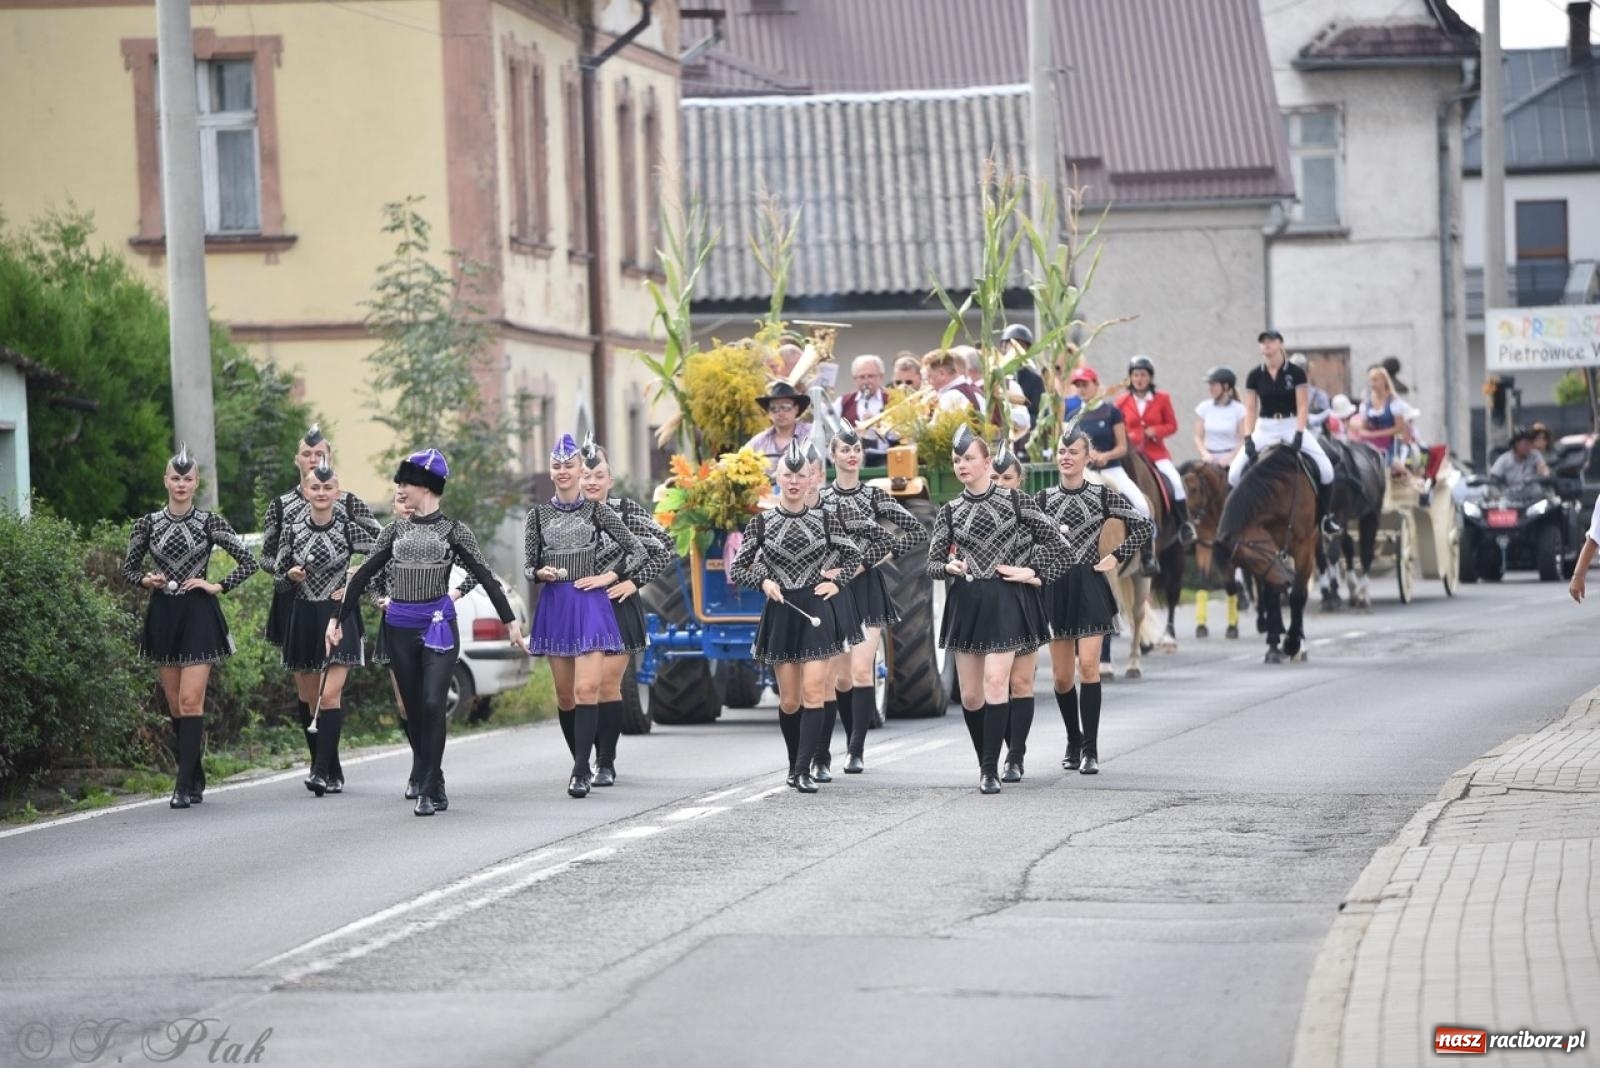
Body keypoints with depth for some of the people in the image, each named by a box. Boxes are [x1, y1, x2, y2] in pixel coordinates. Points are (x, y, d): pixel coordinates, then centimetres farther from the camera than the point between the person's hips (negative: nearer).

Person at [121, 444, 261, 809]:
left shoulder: (210, 523, -1)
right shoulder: (147, 524, 5)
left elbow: (248, 562, 0)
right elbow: (129, 568, 15)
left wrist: (217, 587, -7)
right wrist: (146, 580, -5)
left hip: (199, 615, -4)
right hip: (162, 615, 4)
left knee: (191, 700, -12)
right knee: (174, 705, 7)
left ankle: (185, 785, -14)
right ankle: (195, 779, 19)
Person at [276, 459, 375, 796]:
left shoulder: (349, 528, -6)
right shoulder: (292, 530, 2)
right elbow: (280, 573, 12)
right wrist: (291, 576, -9)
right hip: (303, 617, 4)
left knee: (330, 695, -16)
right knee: (309, 698, 8)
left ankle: (322, 771, -21)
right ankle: (333, 772, 19)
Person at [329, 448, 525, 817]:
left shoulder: (453, 530, 1)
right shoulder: (396, 530, 11)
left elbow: (484, 577, 1)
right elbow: (363, 575, 13)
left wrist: (510, 621, -2)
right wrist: (338, 619, 11)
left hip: (439, 626, -4)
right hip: (399, 629, 4)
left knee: (432, 704, -15)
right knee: (414, 710, 4)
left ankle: (428, 791, -13)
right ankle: (434, 785, 14)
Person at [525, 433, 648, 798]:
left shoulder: (597, 510, 2)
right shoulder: (538, 514, 7)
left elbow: (638, 552, 5)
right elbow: (529, 567, 11)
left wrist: (608, 577, -5)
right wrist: (541, 573, -11)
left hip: (590, 604, -3)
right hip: (554, 605, 3)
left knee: (587, 689, -15)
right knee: (565, 694, 7)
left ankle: (581, 772, -16)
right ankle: (581, 763, 21)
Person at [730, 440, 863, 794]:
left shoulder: (824, 520, 2)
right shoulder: (761, 523, 1)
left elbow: (854, 555, 17)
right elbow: (736, 569, 5)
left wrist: (836, 581, 3)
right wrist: (763, 581, -11)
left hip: (816, 610, 0)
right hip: (781, 612, 0)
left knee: (814, 692, -11)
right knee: (789, 700, 6)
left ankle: (803, 771, -13)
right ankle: (795, 764, 25)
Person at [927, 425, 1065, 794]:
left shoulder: (1015, 500, 1)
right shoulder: (950, 512, 8)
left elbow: (1054, 540, 5)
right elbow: (933, 562, 9)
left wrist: (1032, 571, -4)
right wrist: (949, 566, -12)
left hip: (1005, 600, -3)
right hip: (965, 601, 3)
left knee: (996, 681, -15)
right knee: (969, 694, 4)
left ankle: (990, 769, -13)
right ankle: (985, 760, 23)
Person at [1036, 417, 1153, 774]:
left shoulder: (1103, 496, 0)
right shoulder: (1044, 499, 7)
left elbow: (1144, 526, 4)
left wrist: (1117, 557, -1)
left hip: (1090, 586, -3)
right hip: (1055, 587, 3)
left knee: (1088, 664, -13)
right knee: (1062, 674, 4)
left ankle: (1090, 749, -9)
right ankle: (1073, 741, 24)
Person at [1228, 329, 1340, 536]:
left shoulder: (1295, 373, -5)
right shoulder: (1255, 377, 0)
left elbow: (1303, 406, -7)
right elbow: (1250, 410, 0)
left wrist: (1298, 434, -19)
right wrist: (1248, 438, -12)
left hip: (1292, 426, -2)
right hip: (1265, 428, 2)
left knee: (1326, 469, -17)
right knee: (1235, 472, -13)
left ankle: (1324, 514, 2)